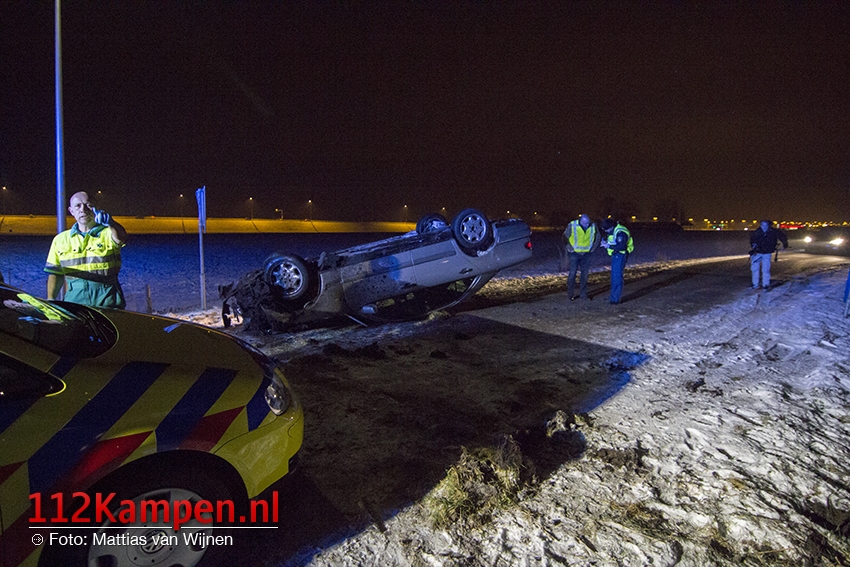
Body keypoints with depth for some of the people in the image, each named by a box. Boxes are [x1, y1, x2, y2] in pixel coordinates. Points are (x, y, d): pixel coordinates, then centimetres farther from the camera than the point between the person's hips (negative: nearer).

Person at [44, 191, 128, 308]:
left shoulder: (108, 233, 5)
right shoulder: (60, 239, 17)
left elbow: (121, 237, -20)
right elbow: (55, 274, 18)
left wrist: (110, 222, -41)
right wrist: (50, 301, 5)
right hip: (75, 299, 3)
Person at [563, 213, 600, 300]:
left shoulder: (593, 226, -7)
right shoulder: (572, 226, -16)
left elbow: (598, 237, 10)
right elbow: (565, 237, -1)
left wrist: (593, 248, 5)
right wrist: (570, 248, -5)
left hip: (586, 254, 3)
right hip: (574, 254, -3)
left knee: (585, 274, 6)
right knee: (572, 273, -5)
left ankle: (583, 294, 15)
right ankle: (570, 294, 5)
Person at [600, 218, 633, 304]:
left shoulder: (620, 232, -22)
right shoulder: (613, 231, 9)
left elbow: (622, 247, -28)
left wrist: (609, 246, -24)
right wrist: (606, 242, 3)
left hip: (620, 256, -10)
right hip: (615, 255, 10)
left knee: (617, 276, -9)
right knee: (614, 276, 17)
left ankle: (615, 299, -6)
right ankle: (613, 296, 27)